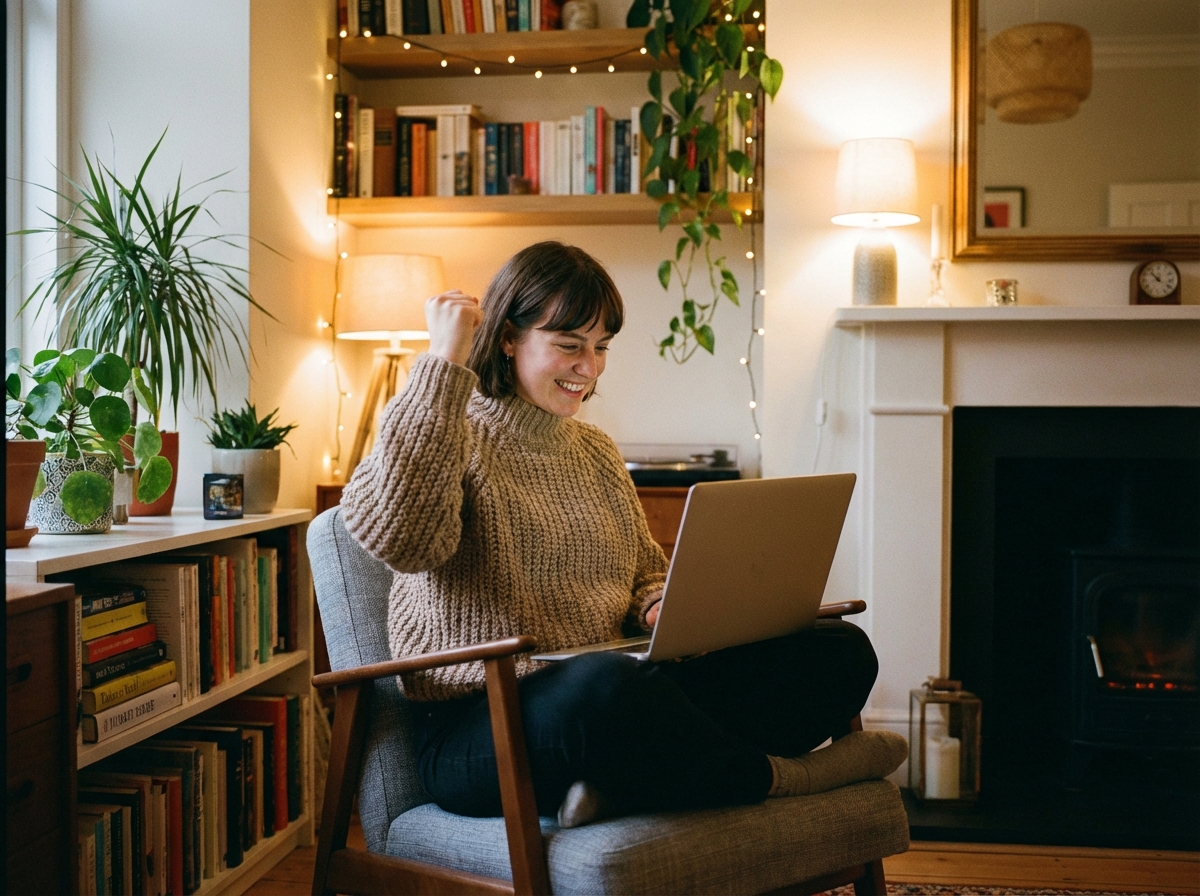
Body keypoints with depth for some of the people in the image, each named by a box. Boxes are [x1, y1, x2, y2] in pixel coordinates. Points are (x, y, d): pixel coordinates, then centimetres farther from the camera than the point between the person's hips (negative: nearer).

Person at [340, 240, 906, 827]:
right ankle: (773, 776, -14)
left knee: (841, 650, -9)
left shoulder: (597, 452, 21)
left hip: (615, 702, 7)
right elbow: (394, 534, -24)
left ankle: (624, 785, -25)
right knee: (604, 682, -43)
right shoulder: (450, 437, -2)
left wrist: (665, 609, 2)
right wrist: (444, 363, -19)